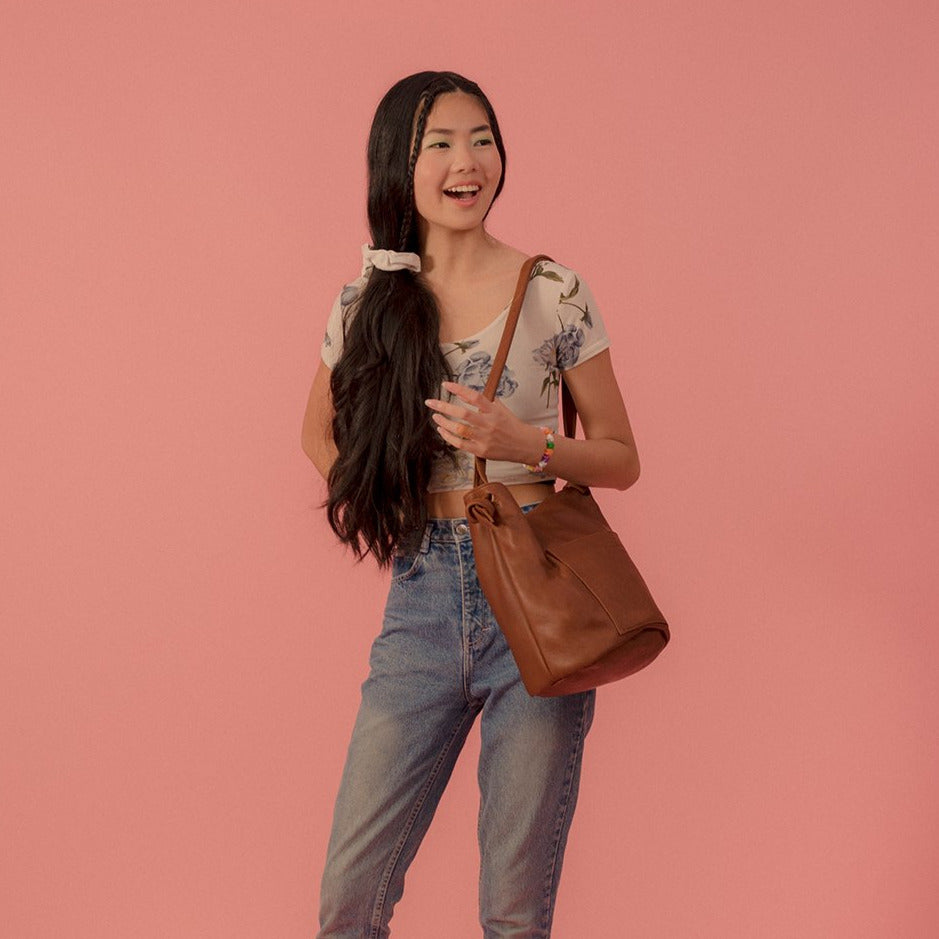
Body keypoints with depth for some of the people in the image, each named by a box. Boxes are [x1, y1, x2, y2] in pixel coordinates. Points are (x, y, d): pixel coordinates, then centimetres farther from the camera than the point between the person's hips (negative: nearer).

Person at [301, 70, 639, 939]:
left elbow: (621, 459, 3)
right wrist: (362, 506, 5)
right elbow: (320, 431, 23)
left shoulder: (553, 294, -3)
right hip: (421, 602, 2)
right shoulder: (366, 306, 4)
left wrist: (522, 443, -15)